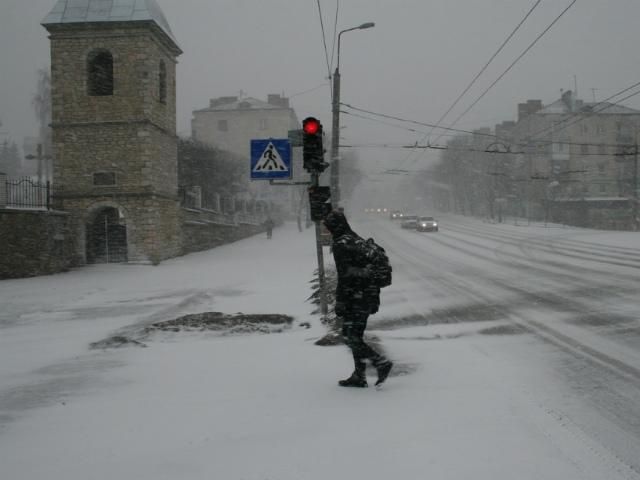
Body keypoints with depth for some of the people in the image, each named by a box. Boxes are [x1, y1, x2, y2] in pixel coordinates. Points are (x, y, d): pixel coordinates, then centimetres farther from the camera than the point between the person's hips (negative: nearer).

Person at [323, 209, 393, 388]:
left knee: (350, 337, -4)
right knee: (356, 336, 14)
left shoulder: (341, 245, -12)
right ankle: (359, 376, 16)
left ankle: (381, 362, -10)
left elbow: (344, 276, -19)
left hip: (355, 298, -9)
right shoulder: (360, 241, 16)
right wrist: (375, 299, 24)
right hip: (369, 297, 9)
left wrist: (340, 302, -16)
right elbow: (375, 269, 19)